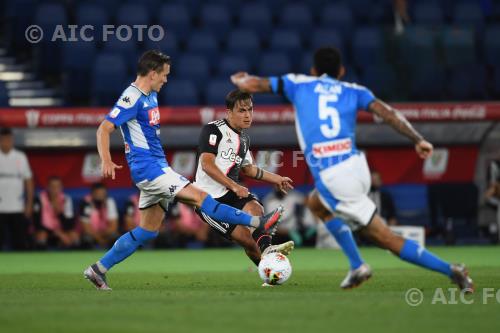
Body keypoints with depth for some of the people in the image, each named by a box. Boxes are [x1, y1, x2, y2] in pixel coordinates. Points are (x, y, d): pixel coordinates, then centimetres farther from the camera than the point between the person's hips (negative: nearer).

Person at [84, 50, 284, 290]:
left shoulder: (150, 96, 15)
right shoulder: (132, 98, -14)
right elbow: (104, 129, -20)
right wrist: (106, 161, -34)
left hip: (157, 167, 10)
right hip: (148, 168, -10)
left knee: (147, 231, 10)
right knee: (199, 197, -12)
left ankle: (98, 269, 12)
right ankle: (258, 223, -15)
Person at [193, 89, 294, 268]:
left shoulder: (244, 138, 16)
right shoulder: (213, 129, -10)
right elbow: (207, 164, -20)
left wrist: (277, 179, 31)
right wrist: (234, 186, -26)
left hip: (231, 192, 5)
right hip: (209, 198, -5)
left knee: (255, 207, -28)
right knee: (246, 238, -17)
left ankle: (267, 249, -47)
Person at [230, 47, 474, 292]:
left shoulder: (299, 84, 13)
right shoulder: (354, 91, 16)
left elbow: (251, 85, 18)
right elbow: (387, 113, 0)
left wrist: (240, 79, 40)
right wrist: (418, 140, -6)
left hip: (333, 179, -4)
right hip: (358, 168, 4)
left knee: (387, 238, 0)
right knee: (316, 204, 32)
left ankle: (450, 270, -10)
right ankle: (356, 267, 22)